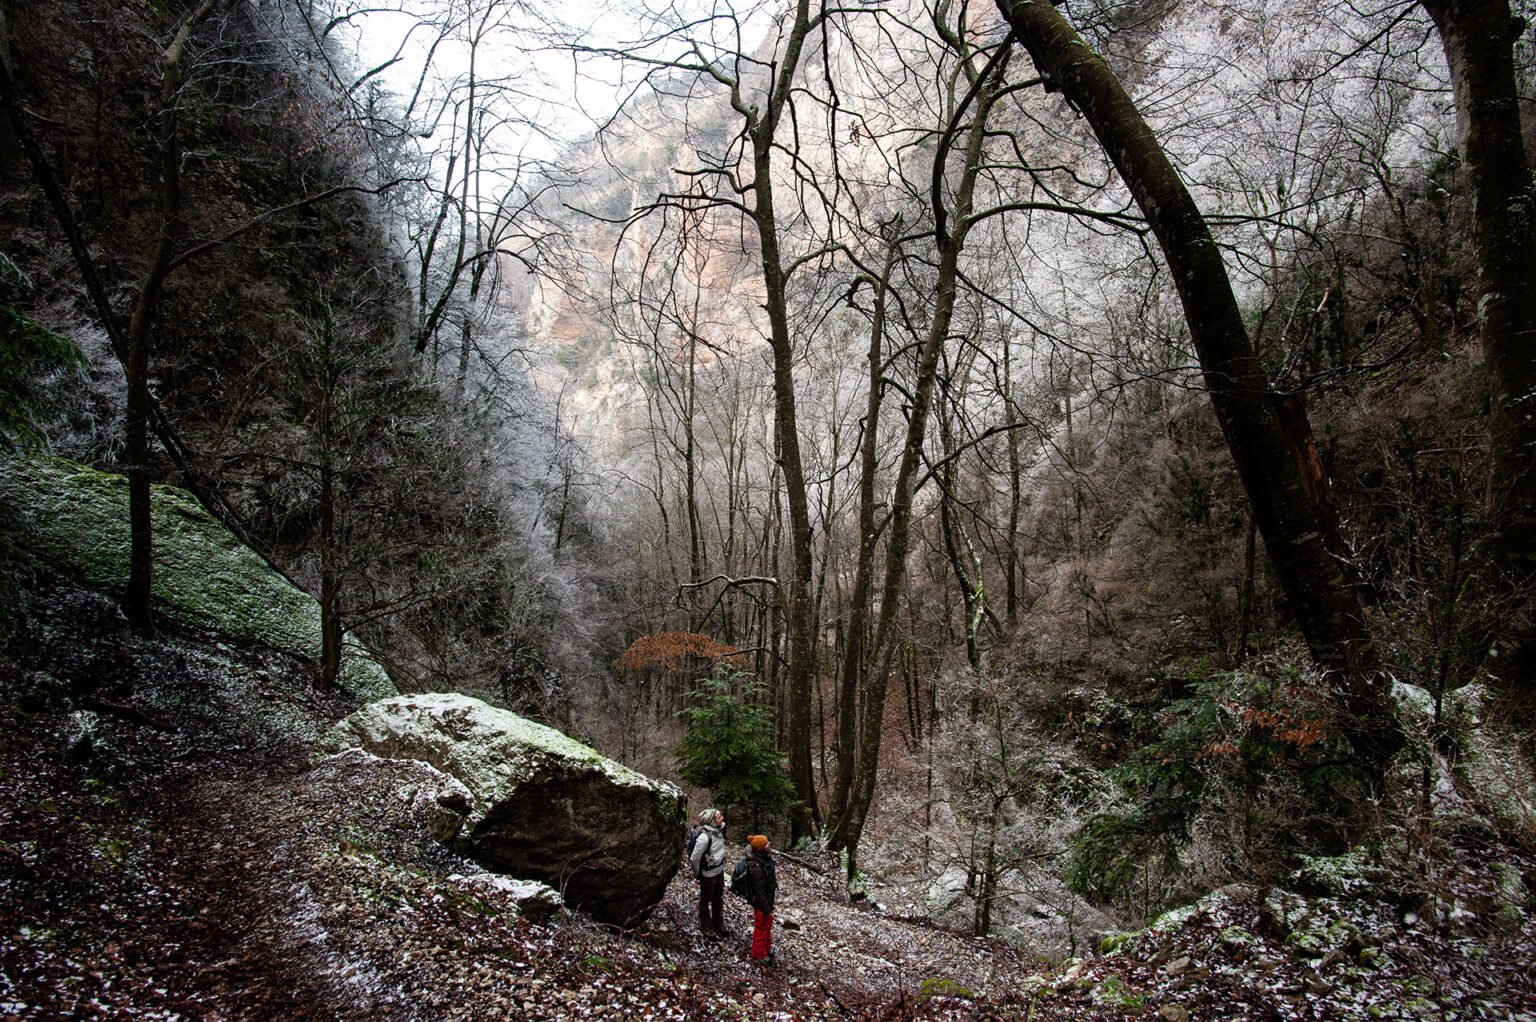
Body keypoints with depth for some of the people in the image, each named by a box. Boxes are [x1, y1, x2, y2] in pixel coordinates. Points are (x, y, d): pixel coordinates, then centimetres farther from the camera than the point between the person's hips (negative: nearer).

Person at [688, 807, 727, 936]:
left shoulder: (718, 830, -8)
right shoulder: (704, 837, -32)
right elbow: (694, 859, -24)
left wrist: (722, 865, 15)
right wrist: (697, 874, -9)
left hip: (719, 871, 7)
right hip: (708, 874, -7)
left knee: (719, 899, 24)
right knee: (706, 901, 16)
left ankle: (717, 922, 45)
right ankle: (705, 926, 36)